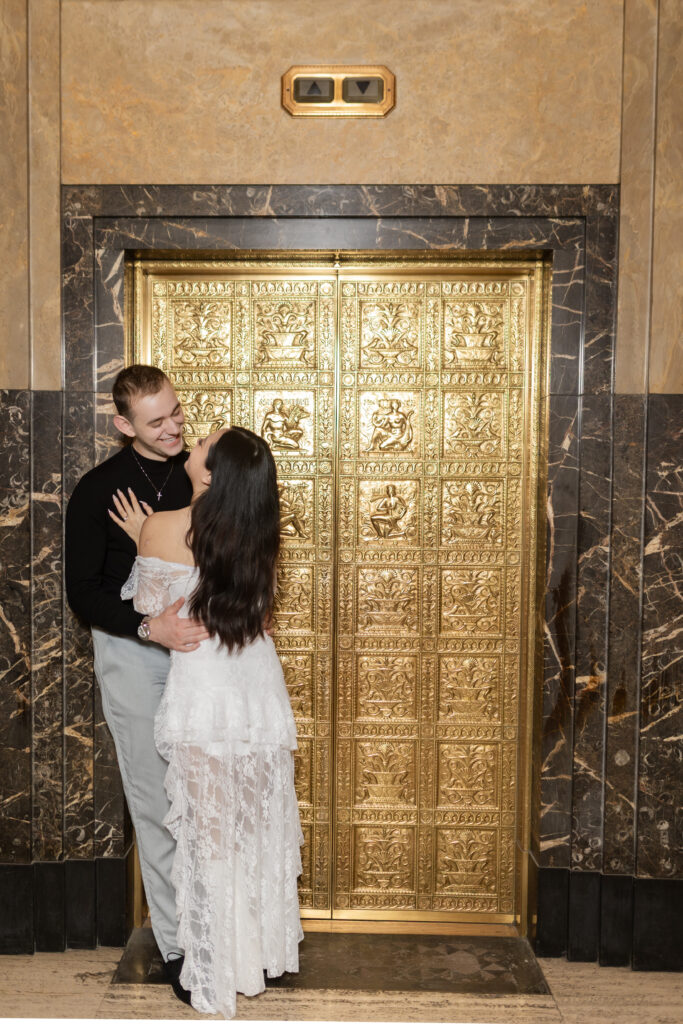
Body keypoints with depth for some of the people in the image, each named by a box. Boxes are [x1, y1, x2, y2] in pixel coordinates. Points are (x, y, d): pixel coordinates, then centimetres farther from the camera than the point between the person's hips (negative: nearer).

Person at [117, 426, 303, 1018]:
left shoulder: (164, 529, -15)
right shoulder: (258, 530, -2)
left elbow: (150, 604, -3)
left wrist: (140, 540, 7)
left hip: (204, 690, -4)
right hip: (258, 681, 4)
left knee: (211, 829, 10)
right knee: (260, 822, 19)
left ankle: (218, 968, 23)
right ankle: (266, 946, 35)